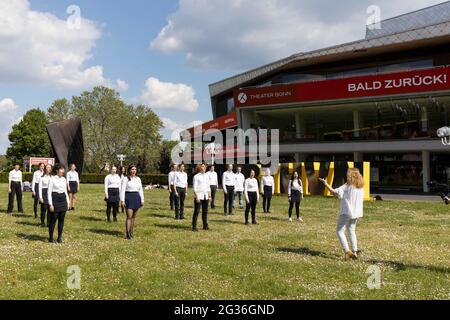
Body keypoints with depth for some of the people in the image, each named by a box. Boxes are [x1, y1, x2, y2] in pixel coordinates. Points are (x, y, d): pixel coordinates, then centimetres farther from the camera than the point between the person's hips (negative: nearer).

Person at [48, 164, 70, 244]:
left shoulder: (64, 179, 9)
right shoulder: (52, 179, -7)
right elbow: (49, 192, -9)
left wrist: (68, 202, 11)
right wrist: (50, 204, -13)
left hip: (63, 200, 6)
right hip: (55, 200, -6)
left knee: (61, 220, 7)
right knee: (53, 220, 0)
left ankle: (59, 238, 15)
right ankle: (51, 238, 11)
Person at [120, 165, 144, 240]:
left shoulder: (138, 179, 11)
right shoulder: (126, 179, -3)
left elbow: (141, 190, 14)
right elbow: (122, 190, -6)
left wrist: (142, 200, 10)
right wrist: (122, 200, -12)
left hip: (136, 198, 5)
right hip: (128, 197, -5)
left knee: (134, 216, 10)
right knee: (129, 216, -9)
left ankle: (131, 232, 20)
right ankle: (128, 234, -7)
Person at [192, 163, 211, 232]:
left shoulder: (206, 176, 14)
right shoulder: (196, 176, -3)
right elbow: (194, 187, -8)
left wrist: (209, 196, 11)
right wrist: (196, 196, -15)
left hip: (206, 196, 5)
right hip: (199, 196, -5)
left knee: (205, 212, 8)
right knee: (196, 211, -5)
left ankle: (205, 225, 15)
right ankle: (194, 227, -1)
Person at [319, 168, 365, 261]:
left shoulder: (347, 186, -15)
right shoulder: (361, 188, 6)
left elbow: (334, 192, -19)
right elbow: (362, 200, 14)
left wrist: (326, 184, -12)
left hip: (346, 212, -7)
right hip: (356, 213, 7)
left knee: (340, 230, 1)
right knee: (351, 231, 17)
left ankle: (347, 250, -11)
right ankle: (354, 252, 16)